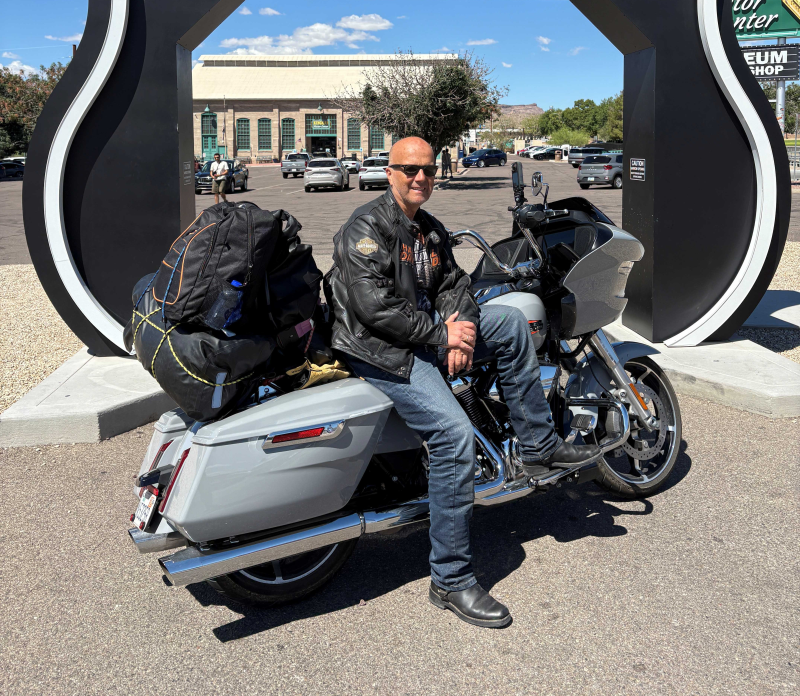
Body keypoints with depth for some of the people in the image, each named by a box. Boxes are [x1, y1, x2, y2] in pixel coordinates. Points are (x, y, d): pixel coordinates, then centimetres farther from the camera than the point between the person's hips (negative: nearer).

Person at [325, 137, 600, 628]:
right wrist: (441, 335, -17)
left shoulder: (432, 231, 17)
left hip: (429, 333, 9)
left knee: (512, 322, 2)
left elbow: (454, 282, 13)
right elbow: (376, 308, -21)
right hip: (382, 349, -9)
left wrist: (462, 325, -9)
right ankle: (452, 582, -14)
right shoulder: (366, 228, -11)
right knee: (454, 433, -23)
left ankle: (540, 446, 8)